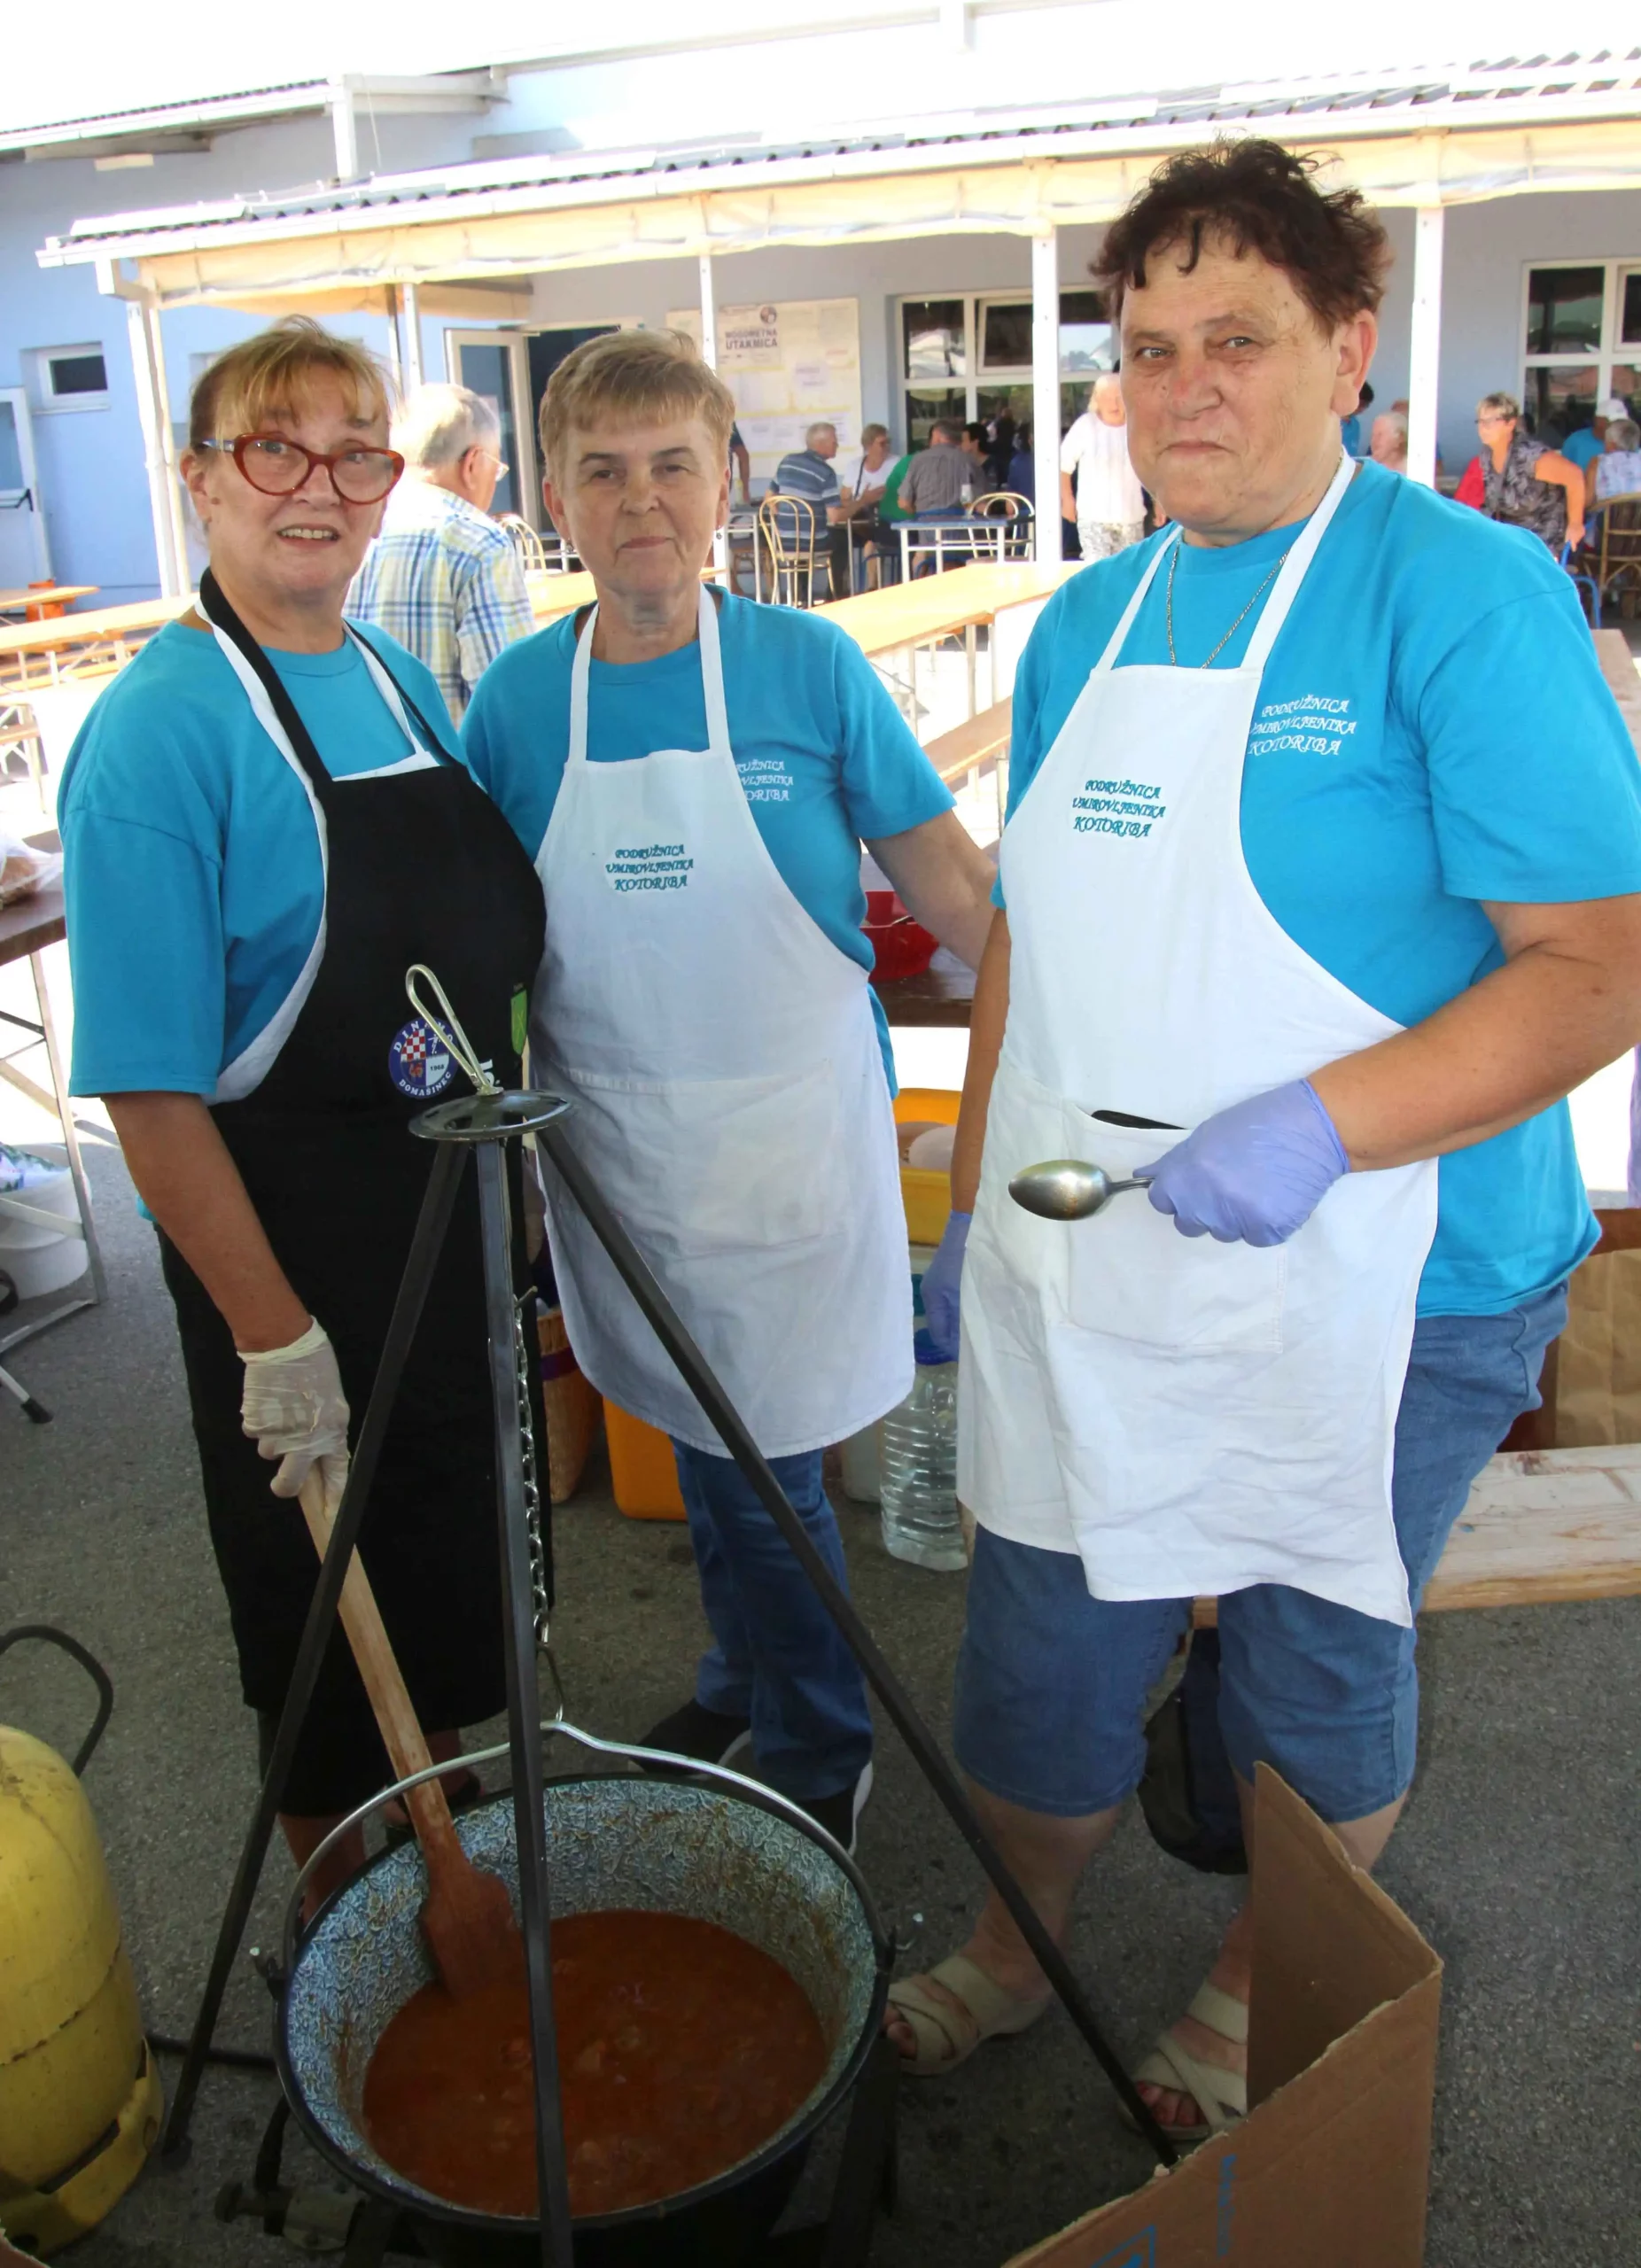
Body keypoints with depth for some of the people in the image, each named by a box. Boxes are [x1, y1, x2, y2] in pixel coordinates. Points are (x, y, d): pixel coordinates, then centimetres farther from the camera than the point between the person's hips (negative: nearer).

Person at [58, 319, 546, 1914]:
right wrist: (272, 1334, -21)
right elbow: (150, 1088, -20)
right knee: (324, 1620, 11)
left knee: (459, 1584, 22)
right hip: (294, 1244, -7)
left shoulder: (405, 686, 6)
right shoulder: (160, 732, -18)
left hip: (462, 1226, 8)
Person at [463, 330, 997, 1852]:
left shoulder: (811, 666, -7)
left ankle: (818, 1757, 26)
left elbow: (945, 879, -2)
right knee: (700, 1442, 17)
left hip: (791, 1128, -3)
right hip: (613, 1140, 3)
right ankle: (743, 1683, 42)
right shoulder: (518, 698, 1)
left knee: (765, 1460, 3)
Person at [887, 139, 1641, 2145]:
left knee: (1317, 1666, 16)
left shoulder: (1461, 591, -12)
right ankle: (1017, 1947, 45)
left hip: (1367, 1287, -5)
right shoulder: (1086, 623, 8)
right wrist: (970, 1209, 14)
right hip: (1073, 1278, 5)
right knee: (1043, 1639, 17)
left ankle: (1264, 1999, 44)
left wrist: (1317, 1124, -29)